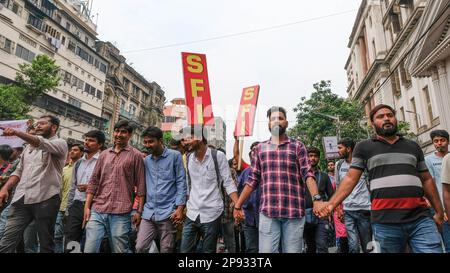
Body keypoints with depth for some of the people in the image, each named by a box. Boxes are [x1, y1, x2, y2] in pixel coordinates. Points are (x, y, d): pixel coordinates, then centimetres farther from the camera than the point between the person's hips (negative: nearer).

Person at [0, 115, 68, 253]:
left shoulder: (60, 143, 1)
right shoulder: (29, 147, 23)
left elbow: (43, 144, -20)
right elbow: (19, 171, 21)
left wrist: (16, 132, -32)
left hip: (46, 200, -5)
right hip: (21, 199, 6)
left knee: (46, 243, 3)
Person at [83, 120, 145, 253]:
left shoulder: (136, 155, 1)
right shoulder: (104, 154, 13)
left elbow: (140, 185, -1)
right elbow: (93, 181, 13)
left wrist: (139, 211, -4)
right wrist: (87, 207, 5)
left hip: (121, 214, -3)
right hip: (97, 210, 4)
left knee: (119, 250, 6)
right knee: (89, 249, 2)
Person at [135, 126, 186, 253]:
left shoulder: (175, 156, -2)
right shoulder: (146, 160, 12)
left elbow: (181, 183, -5)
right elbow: (144, 186, 17)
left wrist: (180, 208, -12)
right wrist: (140, 210, 14)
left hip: (168, 213, -4)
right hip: (148, 213, 4)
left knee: (166, 250, 4)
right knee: (140, 248, -2)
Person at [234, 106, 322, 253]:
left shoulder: (297, 146, 7)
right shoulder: (261, 148, 13)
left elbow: (308, 174, -2)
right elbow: (253, 180, 13)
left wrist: (316, 198, -19)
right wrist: (238, 205, 11)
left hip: (294, 211, -1)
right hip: (267, 212, 1)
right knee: (266, 250, 0)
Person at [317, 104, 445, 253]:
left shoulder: (413, 146, 17)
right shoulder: (364, 147, 6)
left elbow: (426, 180, 20)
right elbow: (351, 178, 1)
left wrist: (439, 211, 17)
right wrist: (332, 203, -10)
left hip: (421, 220, 3)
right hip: (385, 222, -2)